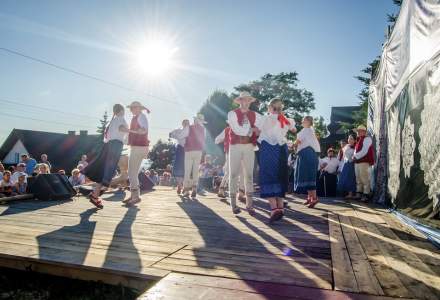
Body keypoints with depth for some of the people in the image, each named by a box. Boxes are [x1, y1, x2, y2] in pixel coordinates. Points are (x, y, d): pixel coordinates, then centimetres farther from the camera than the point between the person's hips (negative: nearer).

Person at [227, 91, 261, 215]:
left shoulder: (254, 115, 10)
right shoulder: (232, 114, -1)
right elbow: (237, 130, -12)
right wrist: (252, 130, -5)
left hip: (249, 146, 3)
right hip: (235, 146, -3)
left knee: (249, 174, 3)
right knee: (234, 174, 1)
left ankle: (249, 204, 8)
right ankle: (233, 203, 9)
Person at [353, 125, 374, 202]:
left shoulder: (367, 139, -5)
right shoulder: (359, 140, 22)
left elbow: (364, 151, -14)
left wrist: (355, 156, -8)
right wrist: (354, 157, 2)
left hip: (364, 162, -9)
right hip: (357, 162, 9)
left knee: (365, 179, -8)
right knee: (358, 179, 10)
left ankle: (366, 195, -6)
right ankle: (359, 194, 15)